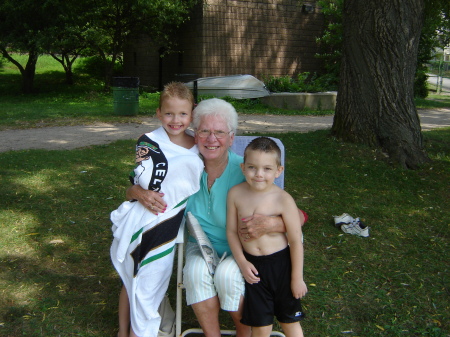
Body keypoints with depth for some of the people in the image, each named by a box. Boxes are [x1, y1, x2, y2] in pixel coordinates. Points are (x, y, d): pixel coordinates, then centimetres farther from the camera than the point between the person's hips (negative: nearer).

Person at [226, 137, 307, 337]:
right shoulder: (236, 194, -8)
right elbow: (231, 231, 1)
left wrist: (297, 278, -6)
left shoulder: (283, 200, -17)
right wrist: (242, 262, -8)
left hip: (280, 264, -2)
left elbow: (295, 241, -11)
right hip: (251, 265, 2)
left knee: (289, 320, 16)